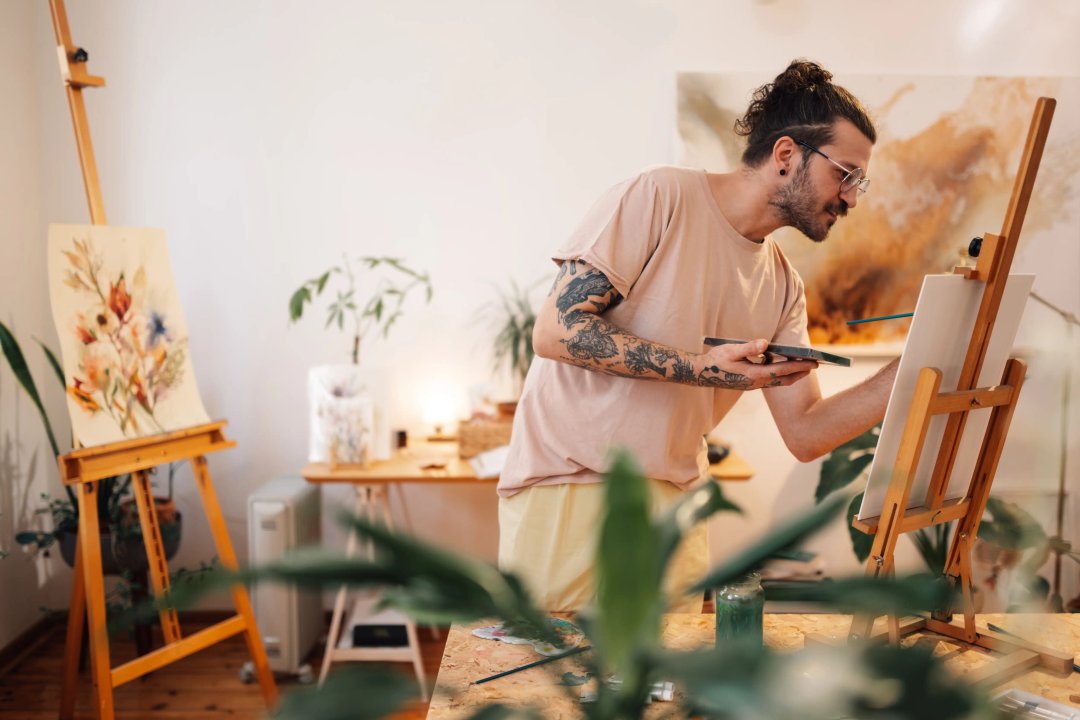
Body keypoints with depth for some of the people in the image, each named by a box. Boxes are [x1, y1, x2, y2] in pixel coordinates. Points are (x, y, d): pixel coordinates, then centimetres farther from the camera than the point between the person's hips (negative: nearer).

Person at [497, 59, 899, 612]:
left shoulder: (782, 285, 10)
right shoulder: (658, 197, -10)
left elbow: (805, 434, 7)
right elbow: (555, 331, -17)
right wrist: (699, 367, -23)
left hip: (673, 504, 6)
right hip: (569, 486, -6)